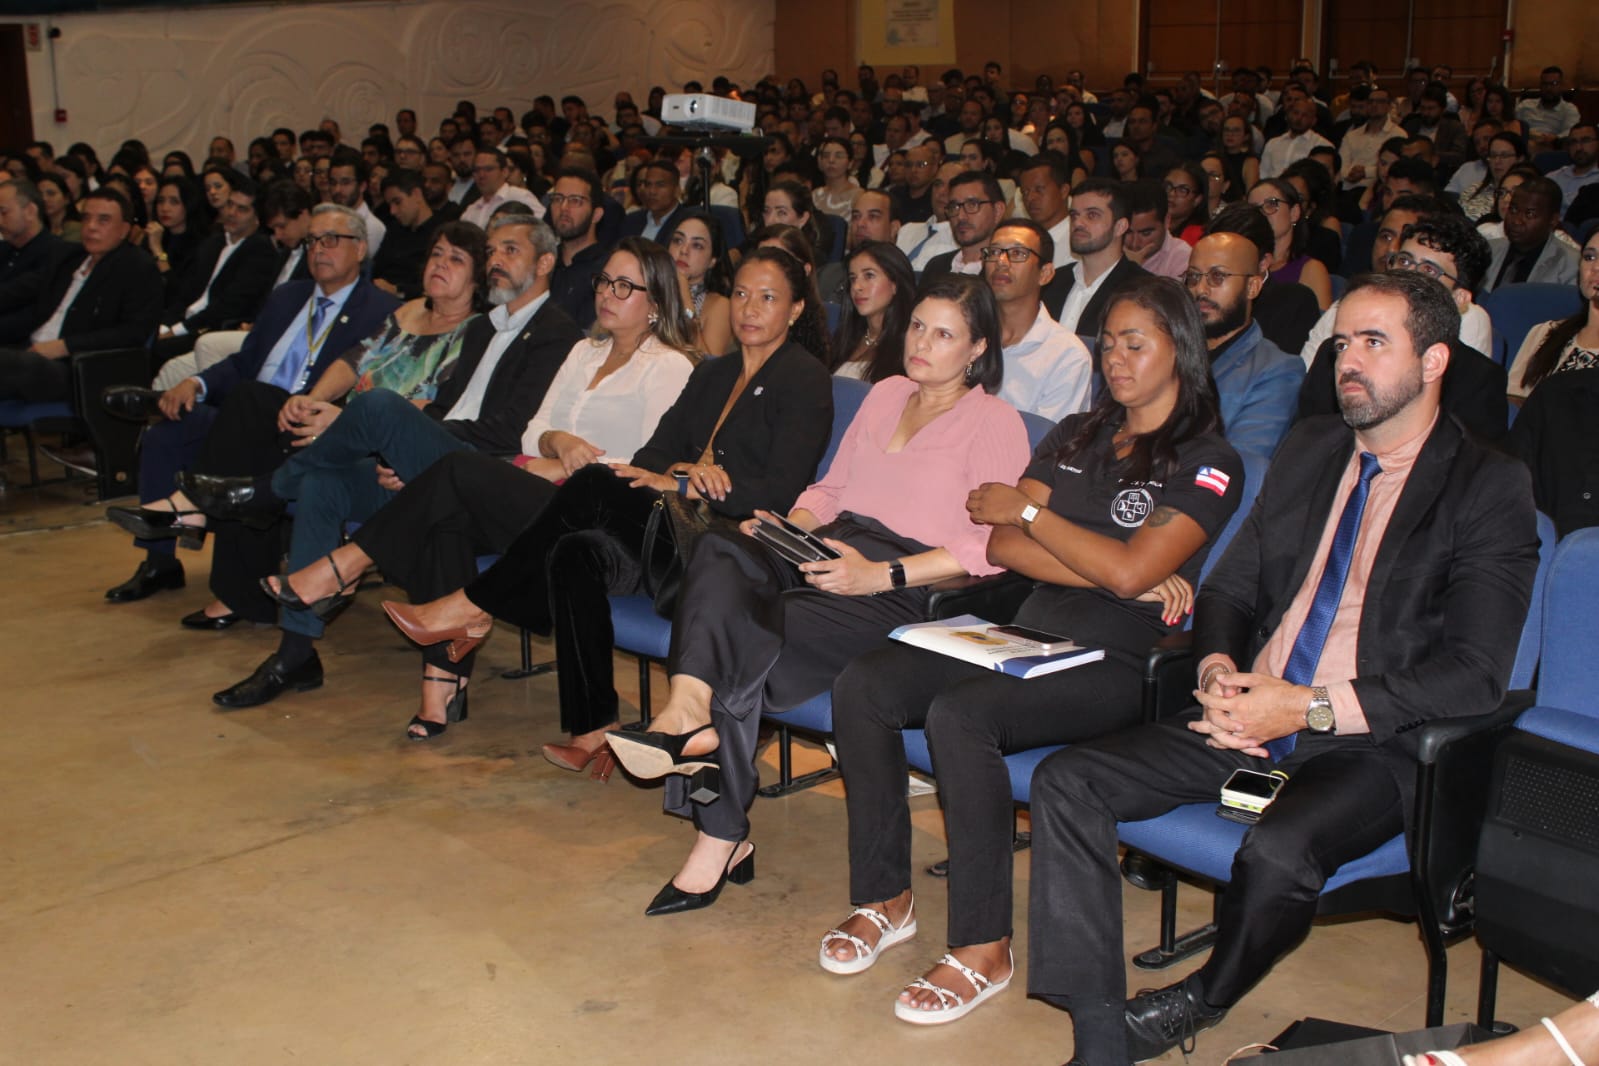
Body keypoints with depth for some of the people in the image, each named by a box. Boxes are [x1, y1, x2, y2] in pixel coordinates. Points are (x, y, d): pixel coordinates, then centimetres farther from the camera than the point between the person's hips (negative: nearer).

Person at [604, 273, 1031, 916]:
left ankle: (719, 839, -28)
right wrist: (790, 526, 3)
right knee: (718, 553, -28)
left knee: (746, 638, -29)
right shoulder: (884, 395, 24)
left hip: (906, 591, -6)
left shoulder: (995, 423, 1)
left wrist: (881, 574, -20)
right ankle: (691, 712, -44)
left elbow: (994, 547, -10)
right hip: (829, 549, 6)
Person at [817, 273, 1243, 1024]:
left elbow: (1128, 572, -14)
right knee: (860, 686, -16)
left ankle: (983, 948, -20)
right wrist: (1122, 573, -6)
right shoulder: (1076, 437, 18)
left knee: (959, 714, -33)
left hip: (1112, 663, -6)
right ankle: (886, 899, -4)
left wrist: (1030, 509, -2)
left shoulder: (1208, 464, -1)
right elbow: (1002, 546, 7)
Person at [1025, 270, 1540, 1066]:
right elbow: (1229, 589, 19)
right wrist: (1218, 669, -5)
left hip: (1372, 744, -6)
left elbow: (1474, 672, -11)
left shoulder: (1488, 486, -3)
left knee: (1278, 851, -36)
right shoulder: (1309, 450, 16)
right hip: (1248, 721, 6)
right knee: (1066, 781, -13)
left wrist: (1310, 707, -19)